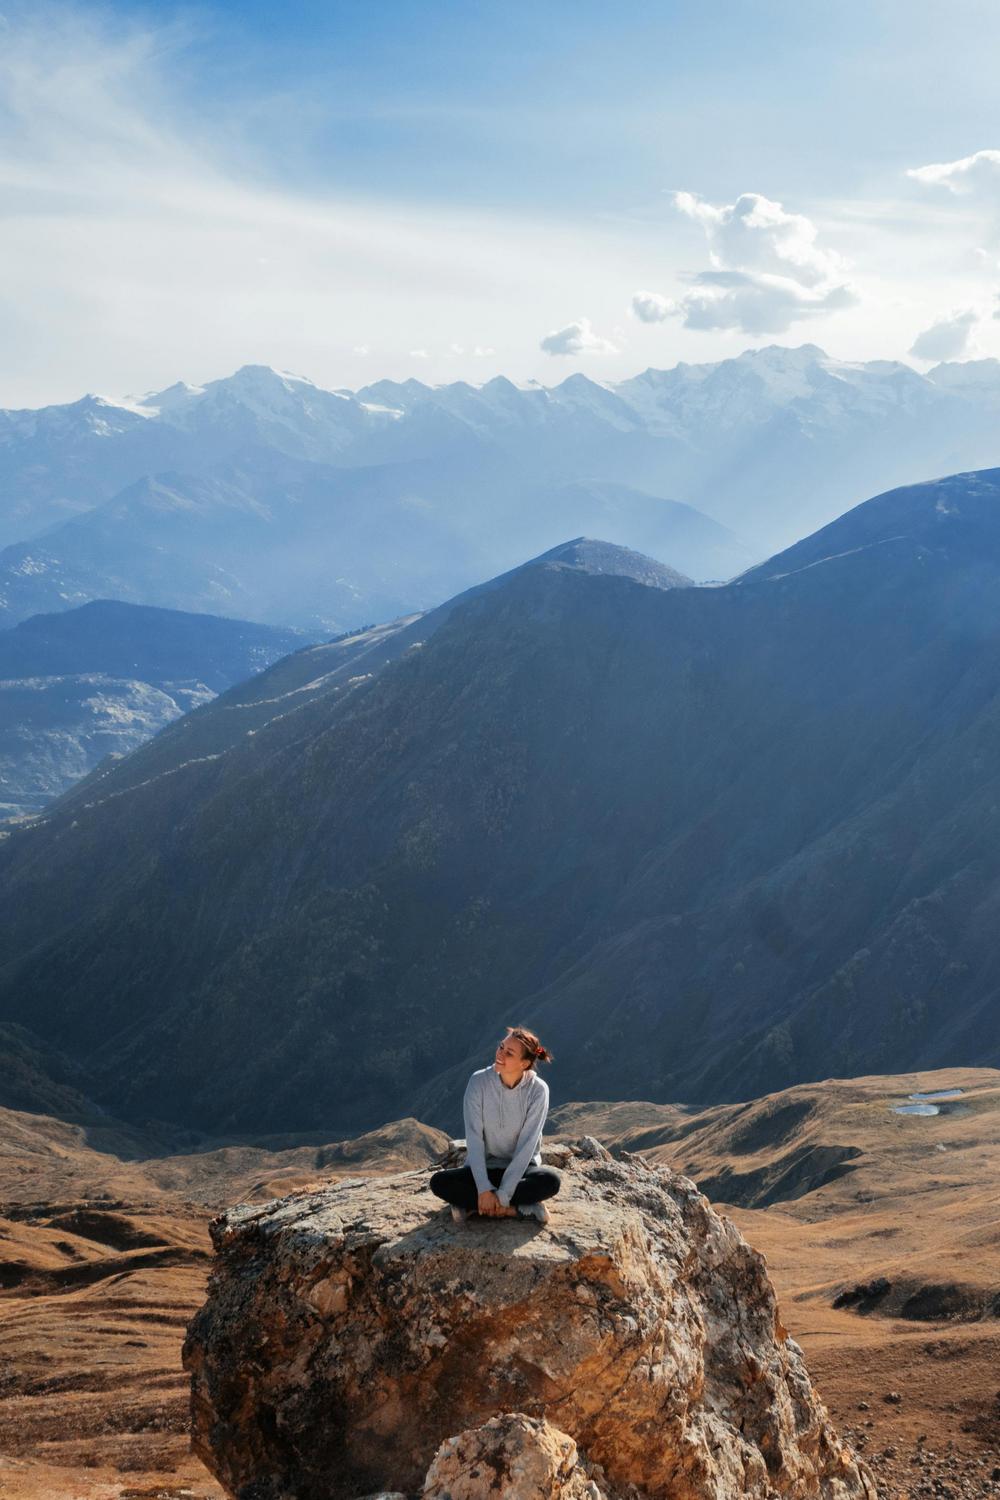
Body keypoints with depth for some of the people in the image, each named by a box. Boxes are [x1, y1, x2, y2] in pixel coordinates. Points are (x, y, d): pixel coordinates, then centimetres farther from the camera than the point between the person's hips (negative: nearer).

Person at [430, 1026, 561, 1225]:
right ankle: (521, 1209, -22)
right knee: (439, 1182, -25)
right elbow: (474, 1138, -15)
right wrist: (484, 1189, -23)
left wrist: (503, 1195, -24)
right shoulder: (479, 1082, -13)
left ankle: (472, 1205, -22)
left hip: (521, 1168, -1)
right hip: (483, 1168, 1)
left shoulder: (537, 1090, -16)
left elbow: (527, 1145, -18)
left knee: (550, 1180, -32)